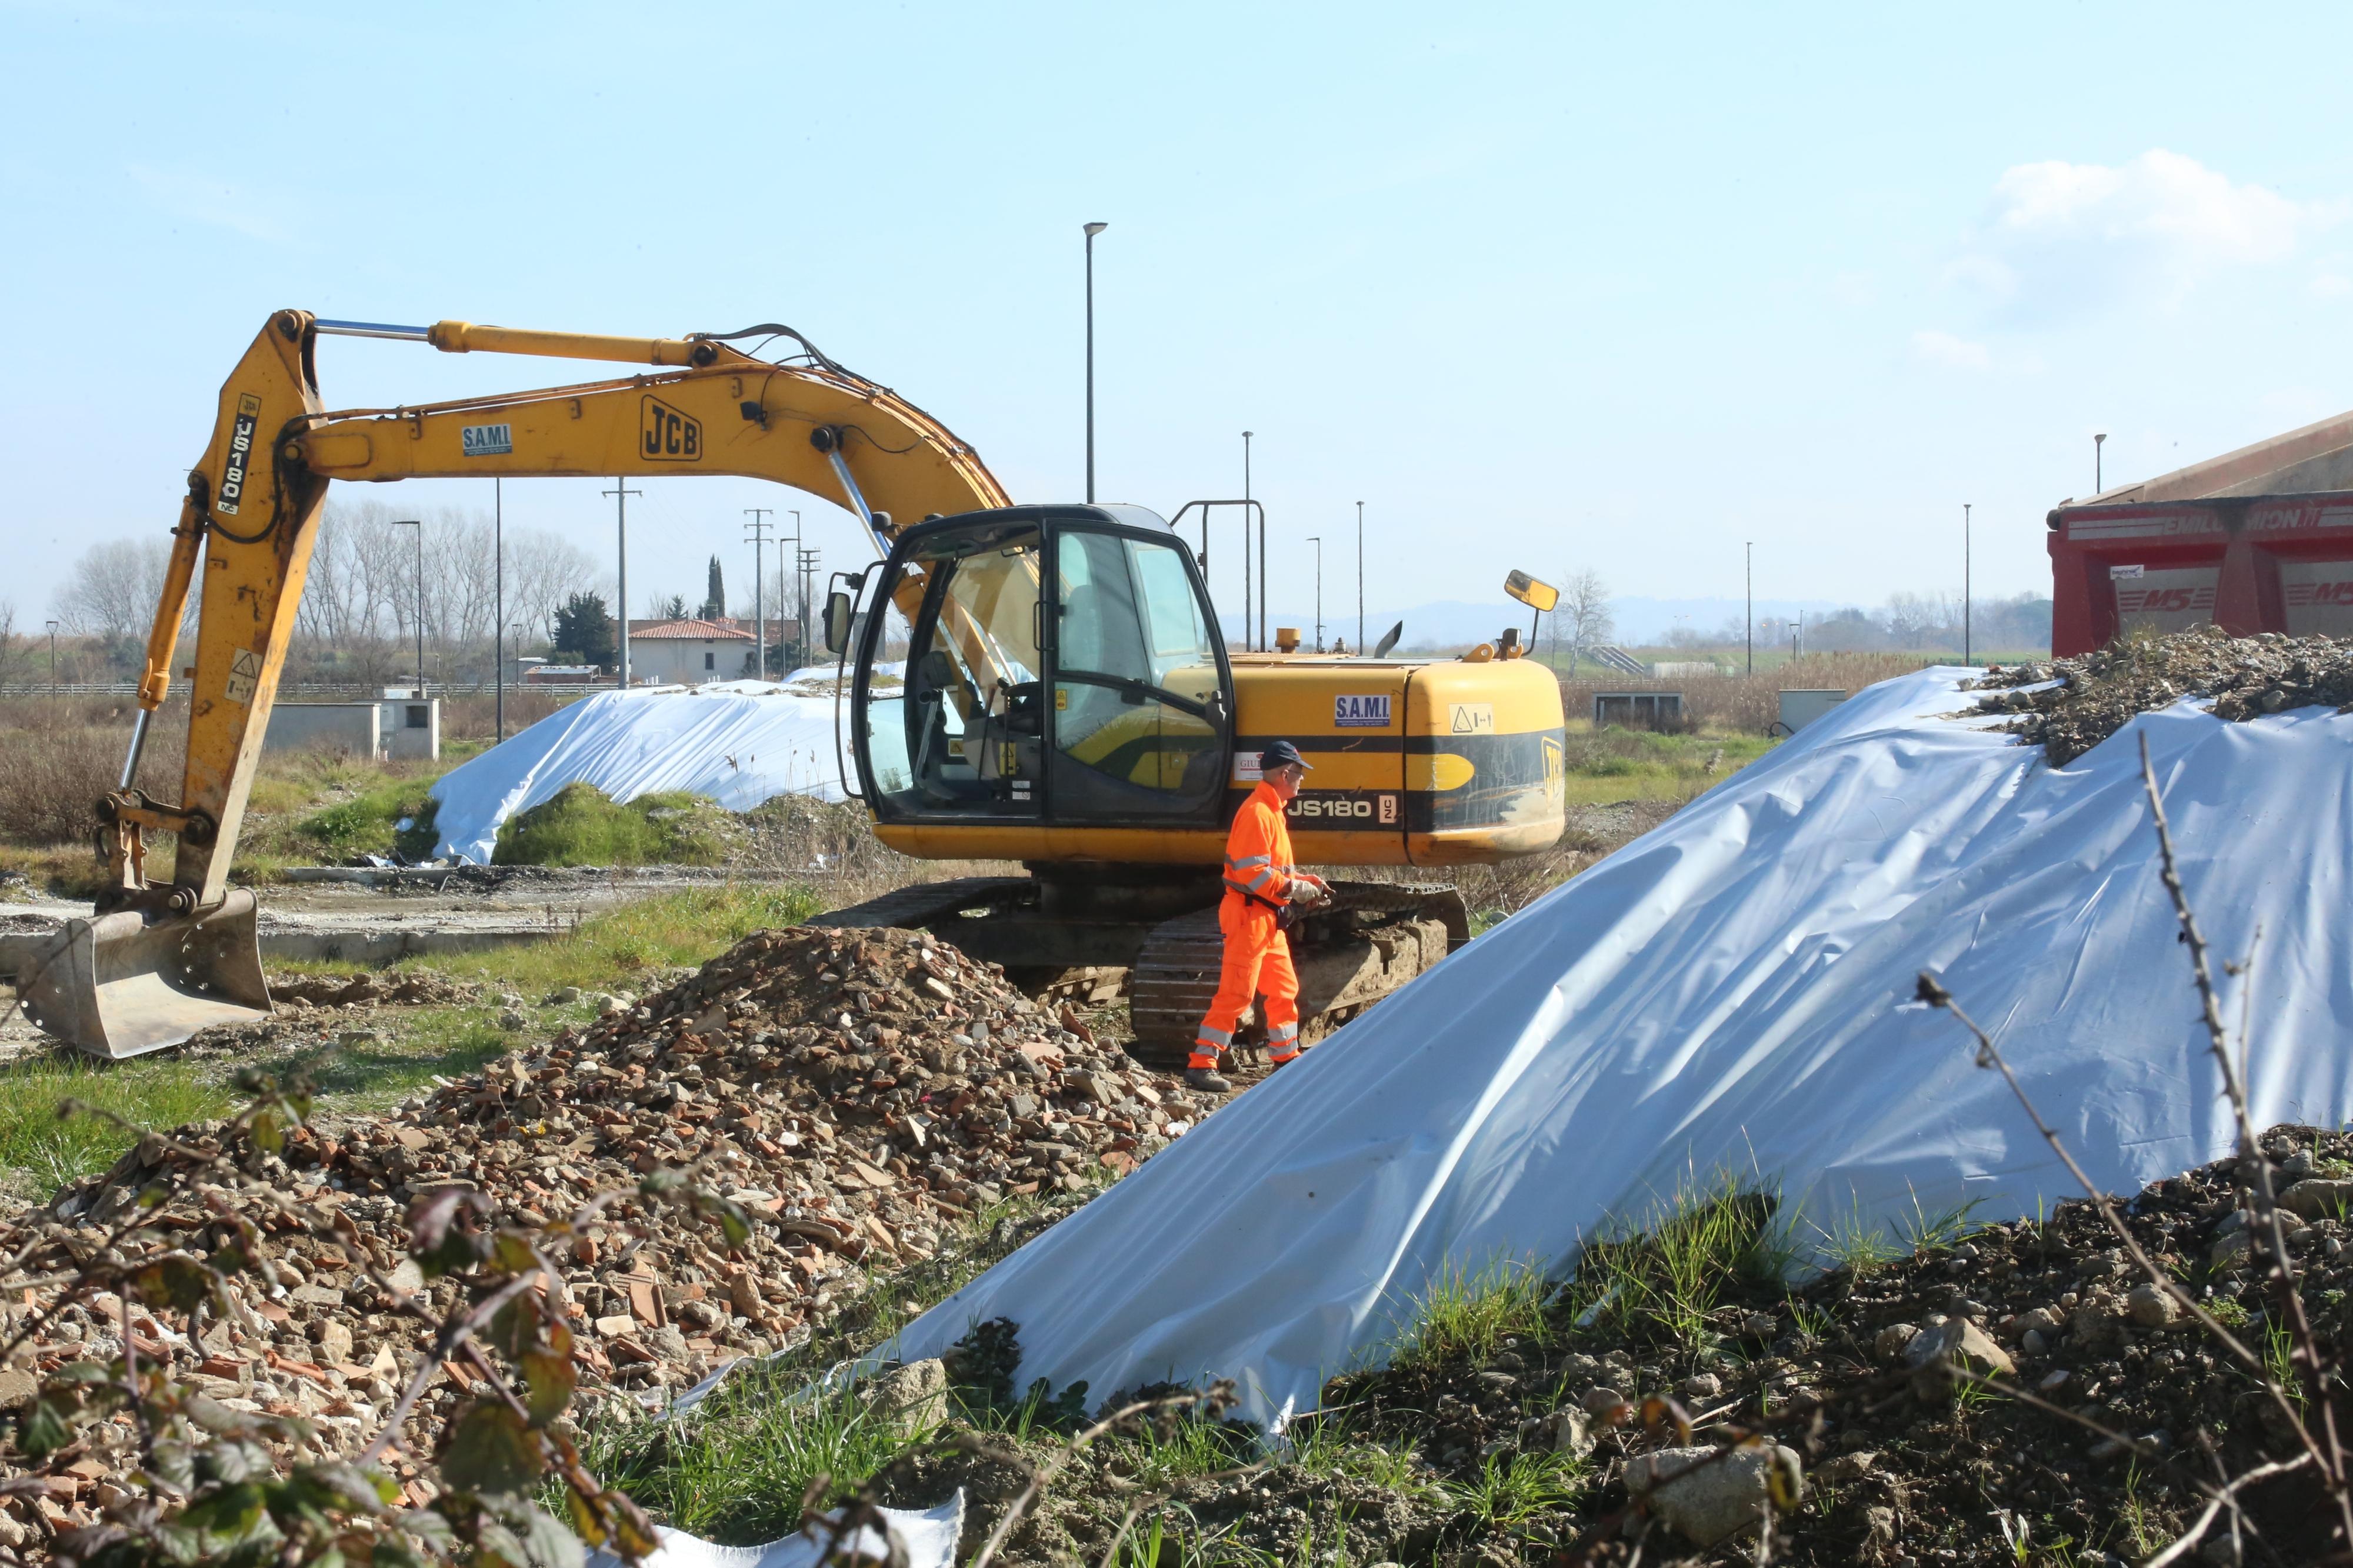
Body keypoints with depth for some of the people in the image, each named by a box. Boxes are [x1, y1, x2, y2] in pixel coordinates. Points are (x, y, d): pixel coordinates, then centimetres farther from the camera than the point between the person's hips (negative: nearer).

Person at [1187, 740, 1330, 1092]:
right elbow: (1252, 873, -24)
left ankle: (1286, 1057, 26)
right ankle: (1201, 1064, -6)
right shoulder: (1256, 813, -18)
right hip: (1249, 914, -10)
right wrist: (1294, 889, -16)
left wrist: (1305, 879, 10)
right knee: (1236, 992, -9)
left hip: (1269, 917, 10)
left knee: (1284, 988, 16)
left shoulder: (1273, 811, 16)